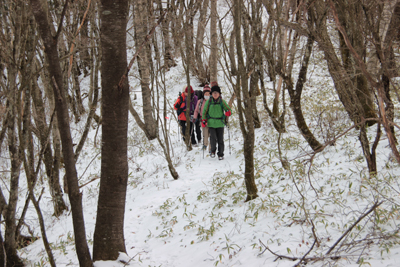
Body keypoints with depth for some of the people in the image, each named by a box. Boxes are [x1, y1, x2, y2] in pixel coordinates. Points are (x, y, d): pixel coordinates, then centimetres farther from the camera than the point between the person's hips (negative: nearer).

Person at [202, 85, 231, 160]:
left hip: (220, 123, 0)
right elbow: (205, 111, 13)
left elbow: (228, 109, 4)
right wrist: (204, 120, 3)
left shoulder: (222, 102, 2)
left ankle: (220, 154, 15)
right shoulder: (208, 102, 3)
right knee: (213, 138, -14)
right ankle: (213, 151, 10)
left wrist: (228, 112, -20)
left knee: (220, 139, 1)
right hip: (211, 123, 0)